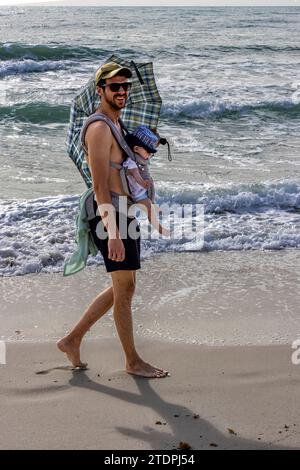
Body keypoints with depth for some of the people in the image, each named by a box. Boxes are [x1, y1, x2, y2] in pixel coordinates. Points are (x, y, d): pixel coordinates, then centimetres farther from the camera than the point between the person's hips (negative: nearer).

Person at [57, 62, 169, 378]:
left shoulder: (117, 124, 17)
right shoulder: (100, 128, -15)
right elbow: (100, 187, -22)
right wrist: (113, 234, -26)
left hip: (124, 213, 10)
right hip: (109, 214, -10)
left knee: (123, 287, 16)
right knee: (125, 287, 0)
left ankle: (72, 340, 24)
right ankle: (132, 361, 15)